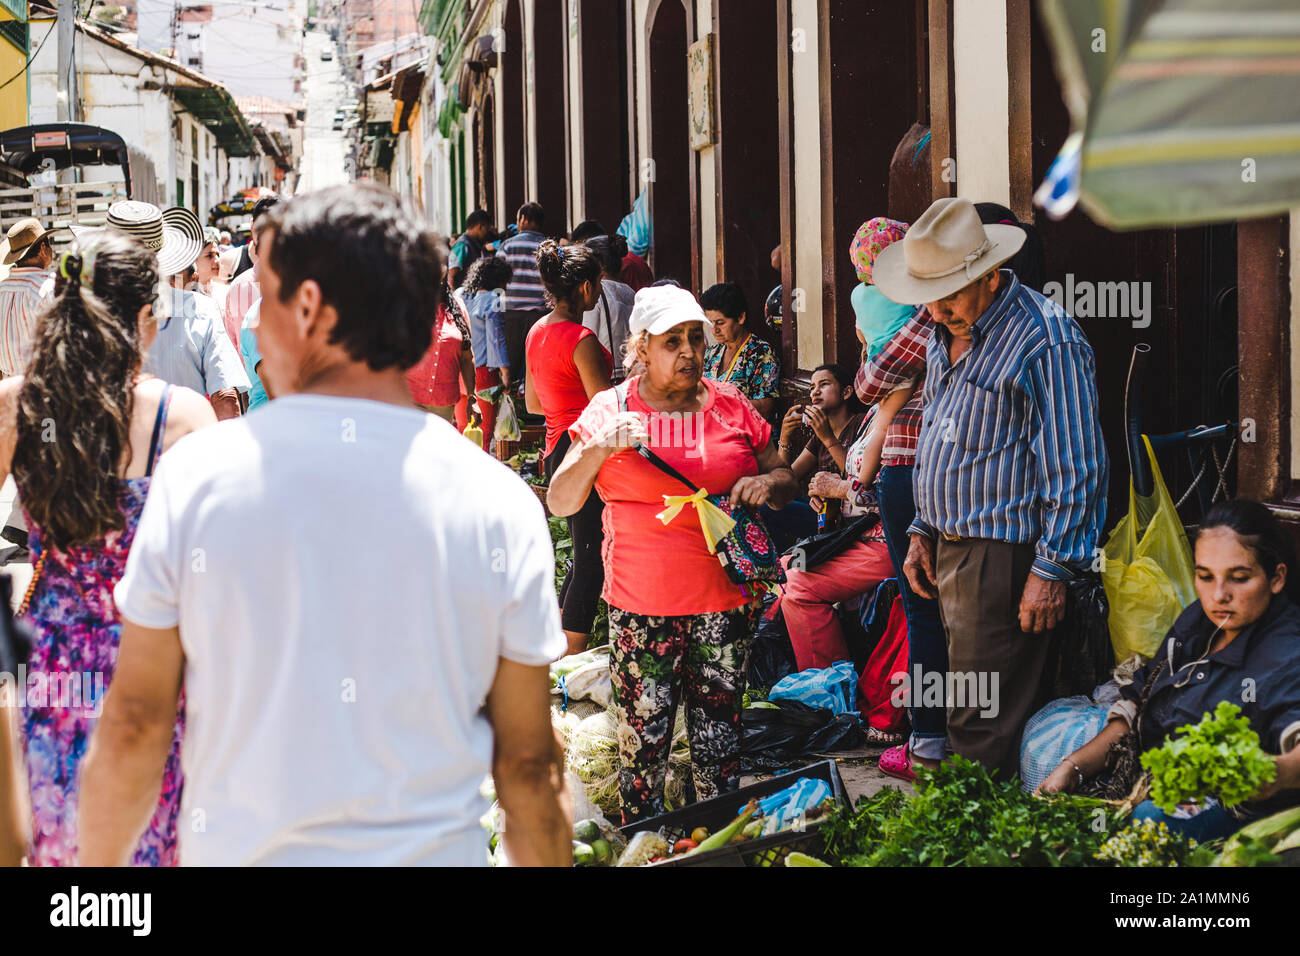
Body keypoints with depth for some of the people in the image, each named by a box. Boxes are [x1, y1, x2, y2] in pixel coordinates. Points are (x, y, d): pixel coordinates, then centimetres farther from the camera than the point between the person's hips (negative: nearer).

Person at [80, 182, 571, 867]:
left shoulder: (195, 478, -9)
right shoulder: (500, 507, -8)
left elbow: (133, 725, -4)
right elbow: (529, 766, -4)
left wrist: (100, 864, 8)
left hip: (237, 854, 0)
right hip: (434, 850, 0)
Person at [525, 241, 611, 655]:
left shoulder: (538, 332, 9)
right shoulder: (581, 339, -18)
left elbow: (533, 403, 18)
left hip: (557, 449, 10)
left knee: (584, 557, 19)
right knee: (592, 563, -3)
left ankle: (562, 650, 26)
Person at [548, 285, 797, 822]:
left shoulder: (730, 406, 7)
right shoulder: (611, 411, 1)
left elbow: (784, 478, 16)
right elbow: (560, 503, -2)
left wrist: (766, 485, -8)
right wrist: (600, 449, -18)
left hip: (724, 600, 2)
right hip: (642, 605, -2)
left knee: (720, 737, 8)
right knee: (644, 737, 0)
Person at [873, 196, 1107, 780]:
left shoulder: (1046, 342, -15)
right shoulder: (945, 334, 13)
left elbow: (1074, 468, -16)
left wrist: (1052, 570, -17)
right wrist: (922, 530, 18)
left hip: (1002, 557, -9)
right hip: (948, 550, 9)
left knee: (981, 726, -9)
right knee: (966, 713, 13)